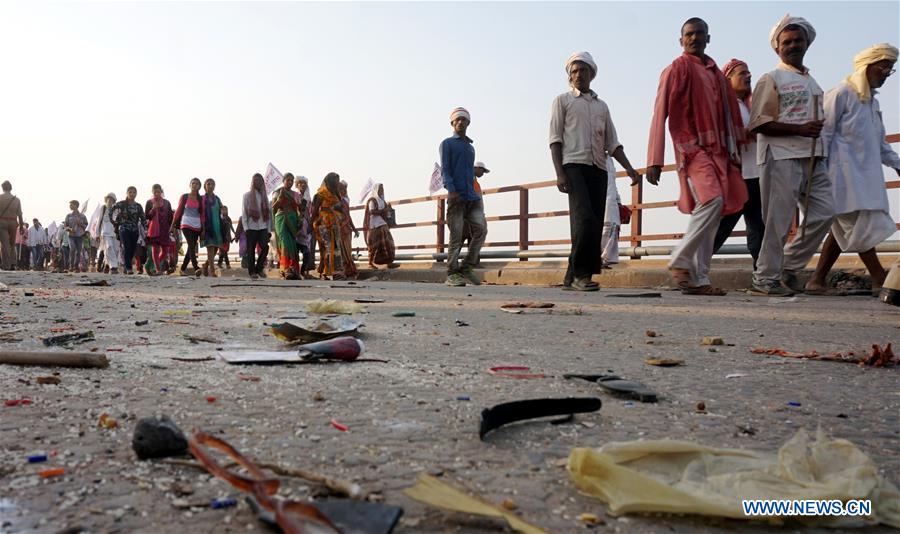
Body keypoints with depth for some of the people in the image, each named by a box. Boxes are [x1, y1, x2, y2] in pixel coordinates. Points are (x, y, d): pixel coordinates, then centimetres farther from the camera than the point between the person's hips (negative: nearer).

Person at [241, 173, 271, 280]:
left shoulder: (264, 196, 14)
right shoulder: (247, 195, 4)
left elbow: (268, 212, 11)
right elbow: (243, 211, 0)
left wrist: (269, 228, 4)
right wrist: (245, 227, -9)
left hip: (263, 226, 2)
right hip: (251, 226, -2)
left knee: (265, 247, -11)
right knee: (251, 249, 0)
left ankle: (259, 267, 7)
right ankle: (252, 271, 7)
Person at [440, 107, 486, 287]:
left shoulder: (471, 147, 27)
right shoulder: (447, 143, 9)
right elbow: (445, 169, -4)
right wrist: (451, 190, -19)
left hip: (472, 197, 5)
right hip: (456, 197, -5)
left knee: (481, 229, -10)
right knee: (456, 236, -7)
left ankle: (466, 269, -2)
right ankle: (452, 275, -1)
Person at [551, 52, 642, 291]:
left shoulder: (602, 106, 25)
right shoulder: (562, 100, 12)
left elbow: (612, 143, 20)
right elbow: (555, 139, 2)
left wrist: (629, 168, 5)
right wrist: (559, 173, -11)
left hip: (599, 169, 5)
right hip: (574, 165, -5)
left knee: (596, 224, -2)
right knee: (585, 219, -22)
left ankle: (573, 277, 2)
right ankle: (581, 273, -15)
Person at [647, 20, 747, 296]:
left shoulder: (717, 74, 22)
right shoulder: (676, 70, 2)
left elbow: (731, 116, 22)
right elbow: (659, 116, -4)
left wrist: (734, 154, 13)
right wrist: (654, 160, -12)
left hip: (719, 151, 7)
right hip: (693, 149, -7)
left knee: (711, 212, 2)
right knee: (711, 202, -25)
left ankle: (698, 279, 5)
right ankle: (679, 261, -13)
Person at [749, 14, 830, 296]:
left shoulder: (811, 81, 23)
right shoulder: (771, 79, -1)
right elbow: (757, 123, -12)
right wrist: (800, 129, -18)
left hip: (812, 157, 7)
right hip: (781, 157, -7)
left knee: (824, 211, 0)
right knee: (778, 219, -8)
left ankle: (789, 266, 12)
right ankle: (764, 278, 0)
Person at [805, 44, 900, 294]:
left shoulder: (872, 102, 21)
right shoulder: (841, 94, -6)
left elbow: (879, 142, 28)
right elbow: (823, 133, -10)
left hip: (864, 174, 9)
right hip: (844, 172, -9)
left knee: (845, 230, 5)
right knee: (859, 225, -10)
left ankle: (817, 281, 8)